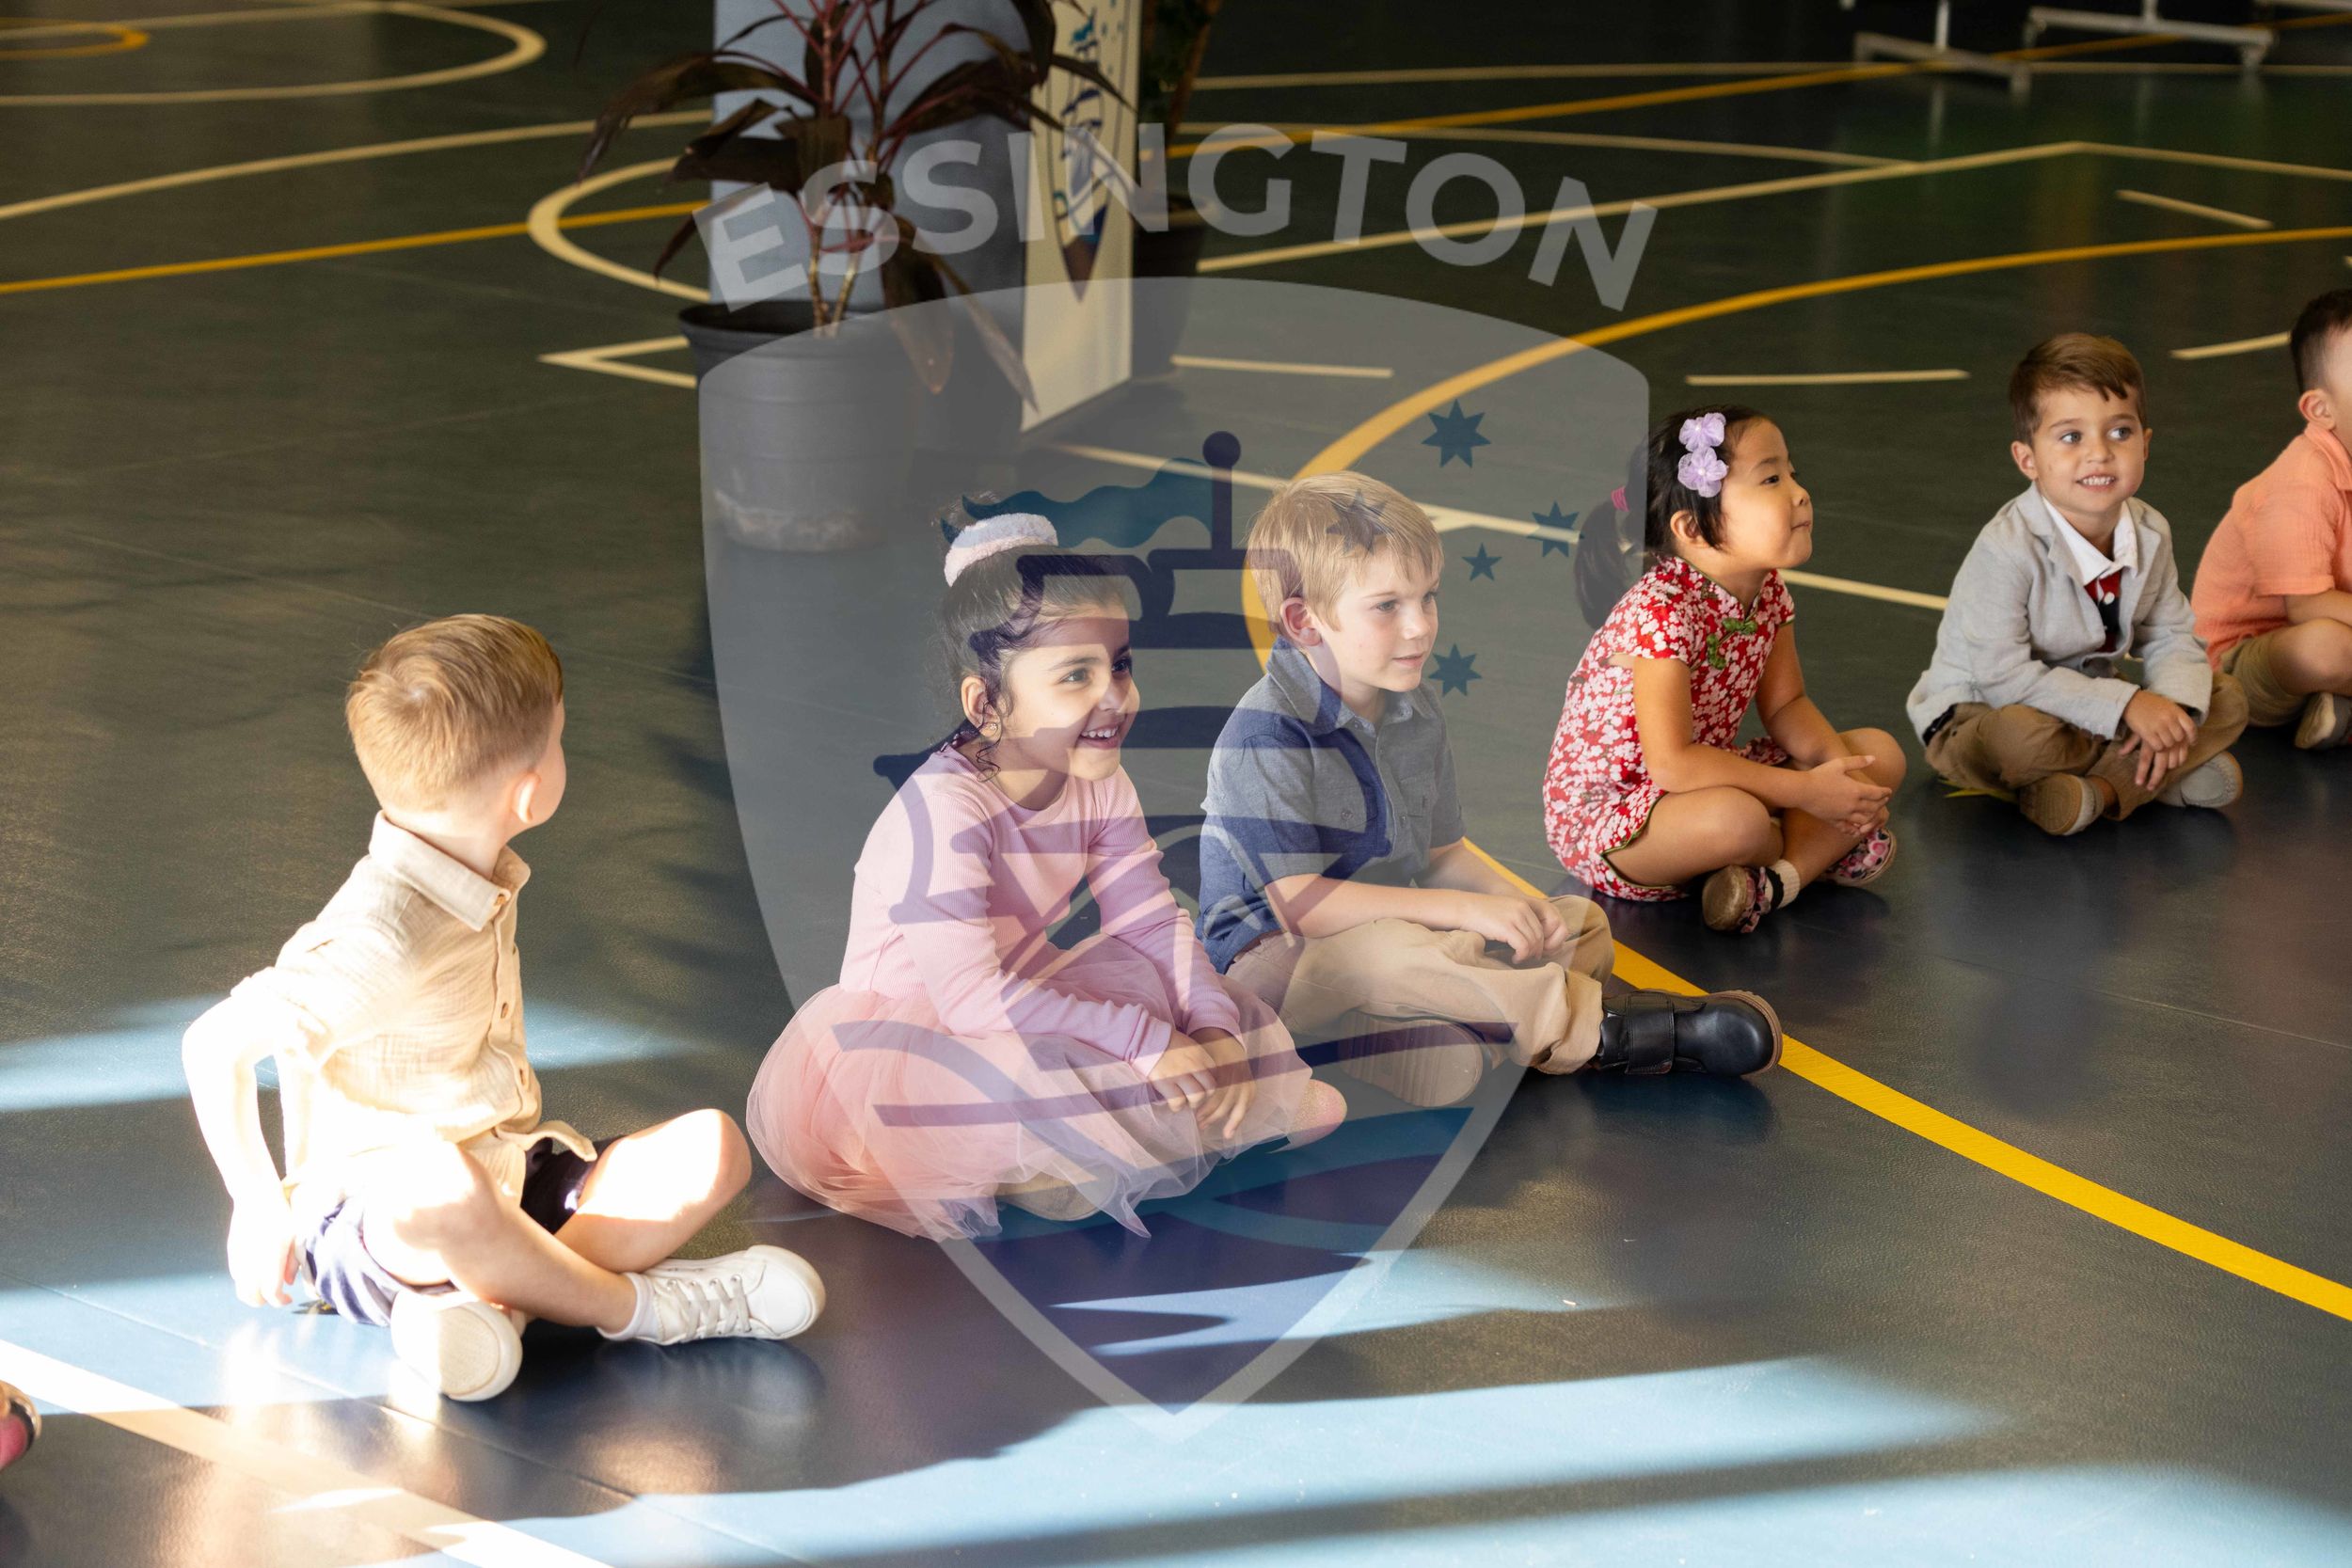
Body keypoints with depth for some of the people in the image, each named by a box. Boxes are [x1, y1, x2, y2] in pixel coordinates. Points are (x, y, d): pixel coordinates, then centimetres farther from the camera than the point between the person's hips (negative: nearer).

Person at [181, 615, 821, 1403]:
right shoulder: (380, 938, -22)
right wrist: (261, 1207, -13)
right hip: (370, 1216, -9)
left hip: (511, 1175, 9)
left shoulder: (481, 885, 7)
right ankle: (636, 1305, -21)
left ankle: (493, 1300, -26)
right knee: (439, 1181, -43)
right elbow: (216, 1044, -21)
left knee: (711, 1148, -10)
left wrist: (521, 1151, 10)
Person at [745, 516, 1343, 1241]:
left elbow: (1152, 922, -3)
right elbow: (974, 1000, -35)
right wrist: (1147, 1043, -33)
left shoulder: (1100, 788, -4)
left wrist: (1214, 1028, -22)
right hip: (892, 1039, -8)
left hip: (1016, 1012, 8)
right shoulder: (942, 810, -30)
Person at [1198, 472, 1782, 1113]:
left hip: (1393, 932, 9)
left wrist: (1522, 907, -7)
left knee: (1584, 924, 0)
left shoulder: (1417, 712, 7)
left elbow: (1440, 854, 16)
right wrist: (1465, 909, -25)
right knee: (1391, 953, -40)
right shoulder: (1266, 735, -20)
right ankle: (1595, 1028, -26)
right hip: (1275, 959, -9)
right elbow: (1297, 903, -26)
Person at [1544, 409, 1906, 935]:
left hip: (1707, 781, 9)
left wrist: (1838, 763, -16)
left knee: (1881, 754, 2)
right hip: (1603, 809, -9)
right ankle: (1821, 849, -5)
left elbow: (1786, 705, 7)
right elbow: (1671, 763, -32)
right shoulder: (1663, 611, -28)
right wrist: (1807, 792, -29)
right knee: (1735, 819, -40)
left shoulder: (1767, 591, -1)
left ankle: (1775, 879, -18)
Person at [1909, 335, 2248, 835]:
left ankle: (2101, 790, -23)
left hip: (2088, 707, 7)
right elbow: (2004, 676, -29)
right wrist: (2126, 706, -30)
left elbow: (2171, 638, 2)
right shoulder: (2008, 549, -27)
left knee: (2225, 701, -6)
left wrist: (2175, 706, -23)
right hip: (1976, 713, -7)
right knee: (2018, 736, -41)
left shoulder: (2149, 534, -5)